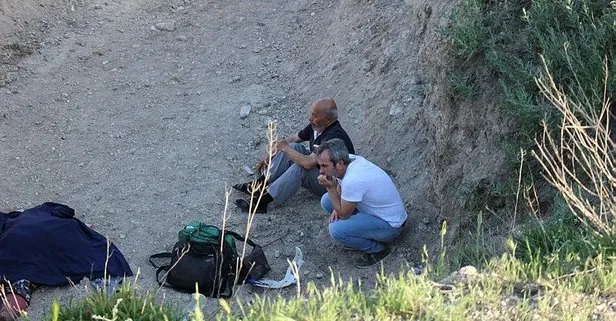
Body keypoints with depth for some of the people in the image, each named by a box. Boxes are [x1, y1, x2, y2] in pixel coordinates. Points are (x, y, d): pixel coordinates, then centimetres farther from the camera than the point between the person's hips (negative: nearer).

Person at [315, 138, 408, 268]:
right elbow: (341, 188, 13)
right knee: (326, 200, 4)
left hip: (390, 226, -9)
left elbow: (344, 214, -19)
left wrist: (330, 187, -21)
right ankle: (358, 234, 14)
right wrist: (338, 207, -5)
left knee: (336, 230, -26)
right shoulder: (352, 159, -8)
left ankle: (378, 249, -4)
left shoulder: (352, 180, -34)